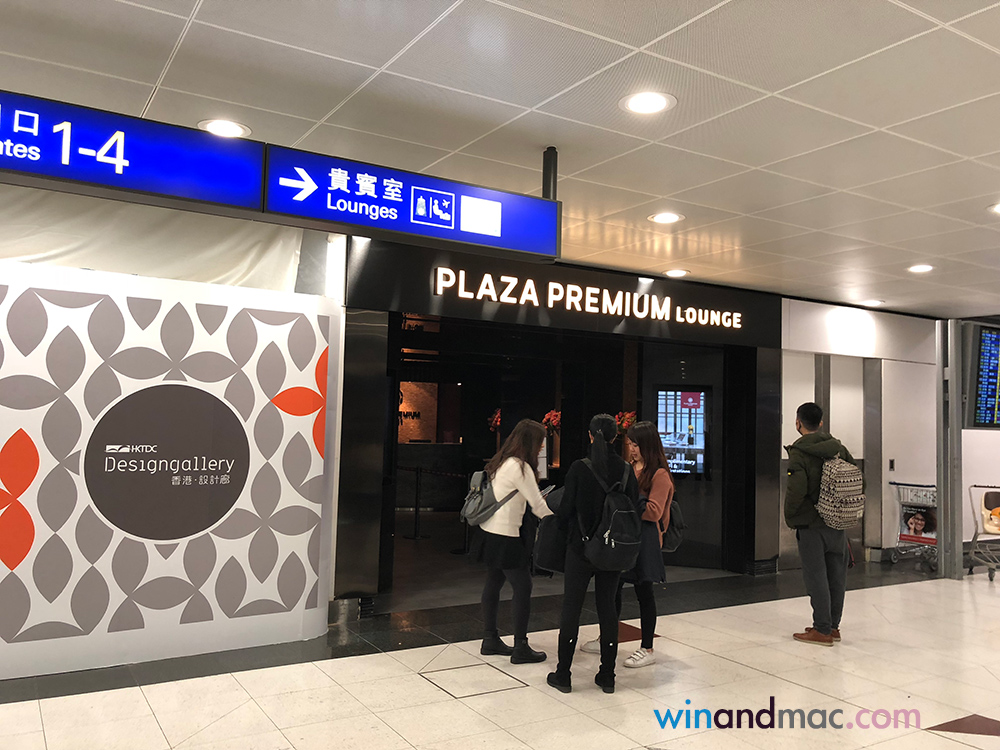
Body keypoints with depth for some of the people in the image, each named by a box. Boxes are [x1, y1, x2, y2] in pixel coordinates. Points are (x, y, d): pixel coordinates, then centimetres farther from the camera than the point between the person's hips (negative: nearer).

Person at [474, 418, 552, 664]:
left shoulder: (501, 463, 9)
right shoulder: (520, 467, -17)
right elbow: (538, 505, -13)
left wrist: (534, 499, 14)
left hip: (490, 532, 9)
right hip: (505, 537, -9)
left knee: (493, 582, 15)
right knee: (522, 587, -1)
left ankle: (490, 639, 25)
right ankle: (520, 648, 5)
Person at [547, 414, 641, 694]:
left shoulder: (579, 468, -14)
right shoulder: (626, 470, -3)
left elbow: (566, 508, -9)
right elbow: (634, 510, 2)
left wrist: (565, 530, 11)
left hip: (581, 548, -3)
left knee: (571, 607, 7)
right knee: (608, 608, 13)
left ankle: (563, 675, 14)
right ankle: (607, 676, 19)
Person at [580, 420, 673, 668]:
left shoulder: (659, 475, -11)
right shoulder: (627, 468, 11)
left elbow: (653, 512, -17)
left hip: (645, 538, -7)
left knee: (643, 591, 3)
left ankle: (647, 649, 16)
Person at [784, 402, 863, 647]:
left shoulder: (799, 454, -15)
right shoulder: (838, 448, 5)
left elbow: (796, 491, -21)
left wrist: (790, 518, -5)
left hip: (811, 525, -6)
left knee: (817, 577, 0)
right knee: (836, 576, 13)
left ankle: (822, 630, 5)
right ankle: (833, 626, 23)